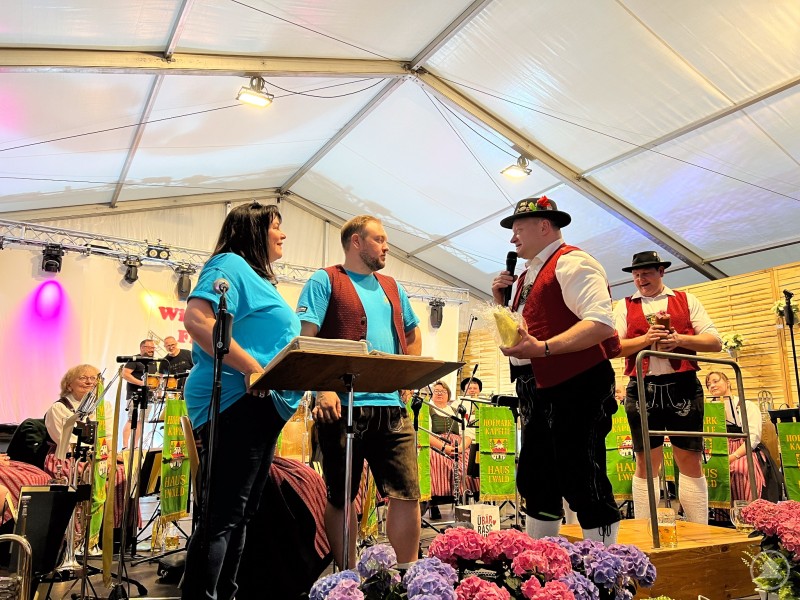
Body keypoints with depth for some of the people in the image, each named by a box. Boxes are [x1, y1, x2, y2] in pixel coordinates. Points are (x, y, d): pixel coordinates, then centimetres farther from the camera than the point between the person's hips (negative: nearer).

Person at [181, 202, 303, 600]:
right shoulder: (230, 264, -6)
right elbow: (196, 318, -22)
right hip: (235, 402, -10)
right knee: (223, 516, -8)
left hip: (260, 408, 10)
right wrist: (250, 367, -24)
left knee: (240, 514, 15)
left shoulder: (258, 278, 24)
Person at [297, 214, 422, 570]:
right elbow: (305, 340, -8)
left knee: (408, 493, 3)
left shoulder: (392, 288, 20)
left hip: (392, 406, 5)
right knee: (340, 497, 5)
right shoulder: (325, 281, 1)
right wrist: (323, 390, -19)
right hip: (344, 405, -5)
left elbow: (413, 335, 30)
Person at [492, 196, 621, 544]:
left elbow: (600, 323, -23)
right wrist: (502, 303, 9)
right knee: (535, 483, 16)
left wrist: (543, 347, -32)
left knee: (582, 484, -4)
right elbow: (518, 329, 25)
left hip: (575, 388, -10)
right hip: (540, 394, 10)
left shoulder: (571, 263, -9)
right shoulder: (528, 276, 19)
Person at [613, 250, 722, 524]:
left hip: (683, 386, 0)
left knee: (690, 459, 3)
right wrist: (645, 339, -14)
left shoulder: (686, 301, 13)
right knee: (646, 461, 4)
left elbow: (715, 342, 5)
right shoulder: (624, 306, 12)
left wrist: (680, 339, -11)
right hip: (643, 389, 0)